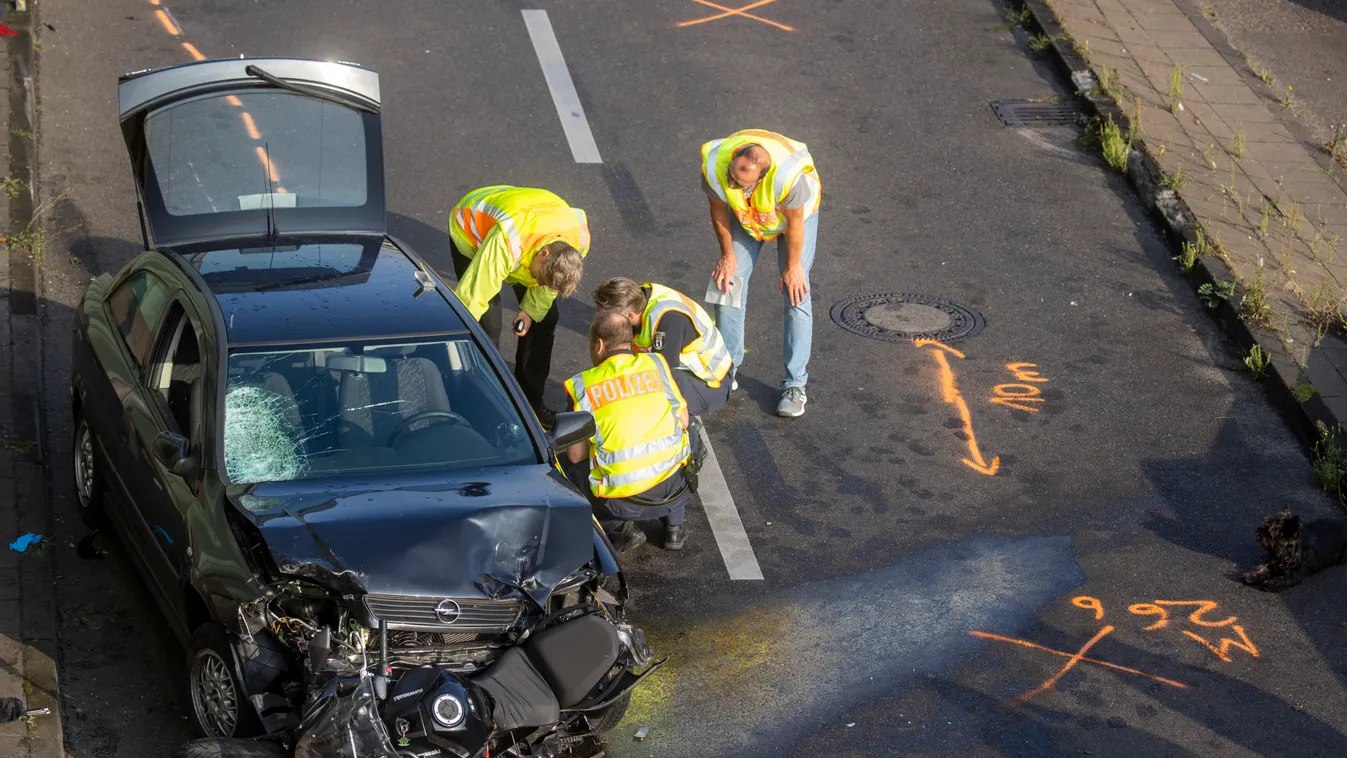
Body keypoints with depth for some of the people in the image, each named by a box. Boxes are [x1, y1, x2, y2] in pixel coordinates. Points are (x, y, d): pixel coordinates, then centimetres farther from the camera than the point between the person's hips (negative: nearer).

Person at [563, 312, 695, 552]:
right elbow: (683, 421, 9)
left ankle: (618, 528, 6)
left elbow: (576, 455, 0)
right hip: (674, 488, 2)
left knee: (570, 468, 25)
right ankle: (674, 526, 21)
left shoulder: (581, 385, -3)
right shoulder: (656, 363, 3)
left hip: (622, 501, -2)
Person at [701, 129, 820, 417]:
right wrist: (728, 255, -4)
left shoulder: (790, 175, -45)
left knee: (796, 294, -9)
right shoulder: (714, 164, -35)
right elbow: (719, 210, -14)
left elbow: (795, 221, -25)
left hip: (797, 212, -3)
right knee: (729, 285, -1)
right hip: (744, 216, 3)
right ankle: (726, 372, 15)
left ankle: (795, 386, -3)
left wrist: (793, 266, -12)